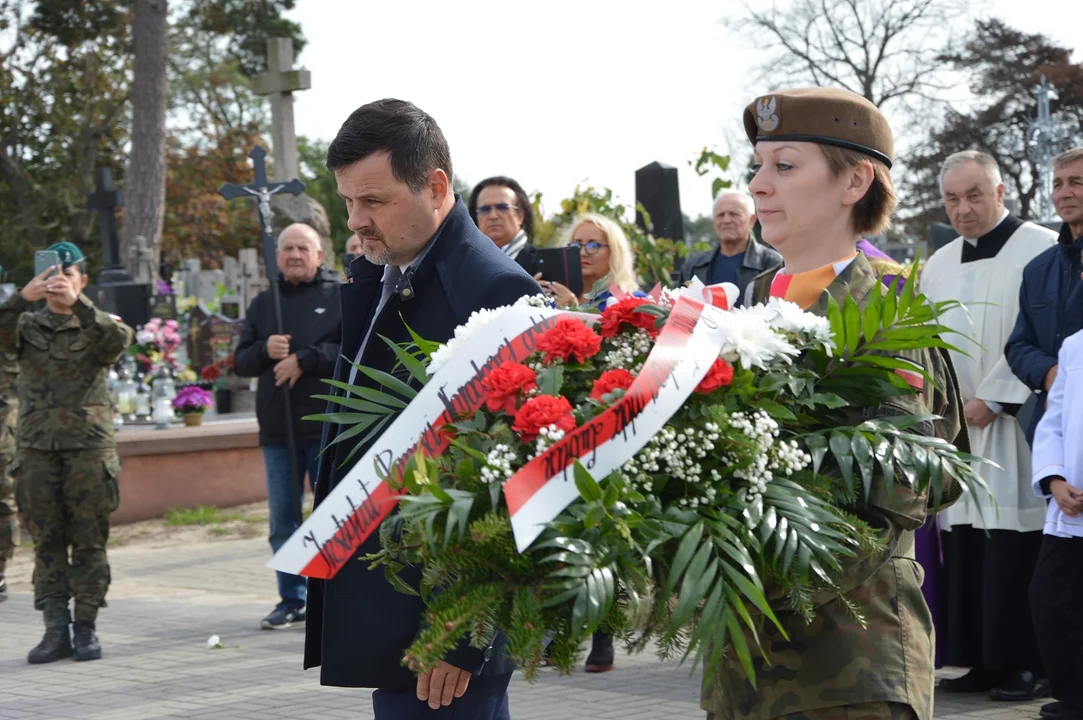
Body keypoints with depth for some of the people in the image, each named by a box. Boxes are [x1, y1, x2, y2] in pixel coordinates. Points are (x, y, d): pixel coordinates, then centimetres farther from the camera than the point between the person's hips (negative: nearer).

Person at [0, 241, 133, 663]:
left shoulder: (97, 325, 7)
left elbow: (120, 338, -16)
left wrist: (78, 304, -28)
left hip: (89, 444, -2)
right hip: (37, 445, 2)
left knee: (89, 541, -1)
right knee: (47, 542, 2)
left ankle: (86, 628, 4)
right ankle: (56, 629, 5)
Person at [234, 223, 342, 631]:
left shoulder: (342, 296, 1)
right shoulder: (263, 304, 15)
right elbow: (240, 362, 13)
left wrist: (304, 360, -15)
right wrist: (265, 351, -8)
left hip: (328, 427, -5)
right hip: (277, 429, 5)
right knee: (283, 522, 8)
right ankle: (292, 600, 17)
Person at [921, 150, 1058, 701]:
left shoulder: (1042, 251, -5)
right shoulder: (938, 265, 16)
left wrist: (993, 400, -12)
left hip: (1014, 428, -6)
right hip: (955, 426, 6)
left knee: (1016, 548, -7)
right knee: (964, 549, 5)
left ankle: (1029, 665, 0)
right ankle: (984, 662, 13)